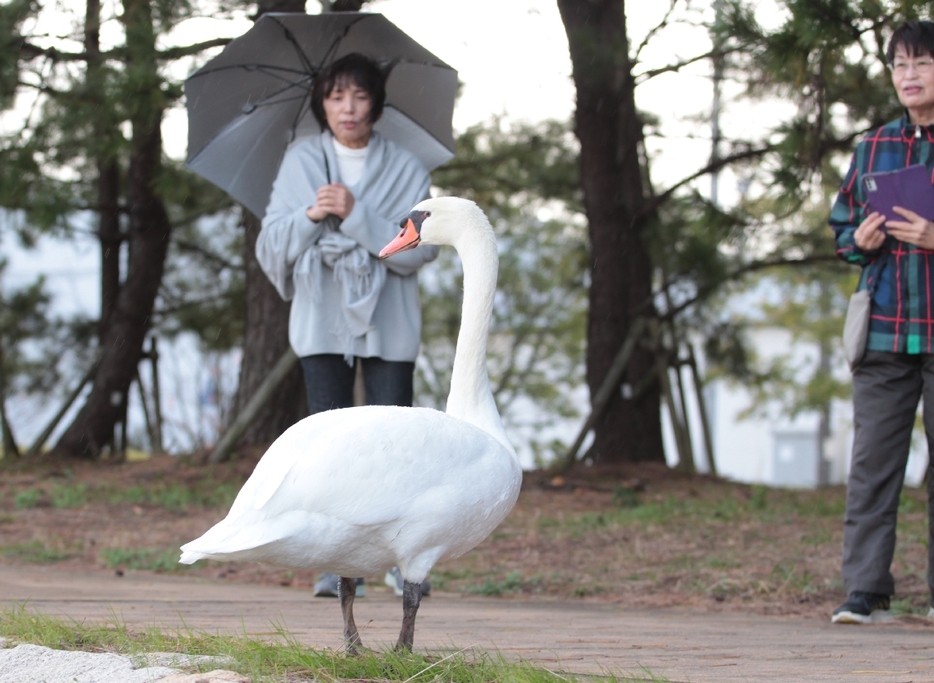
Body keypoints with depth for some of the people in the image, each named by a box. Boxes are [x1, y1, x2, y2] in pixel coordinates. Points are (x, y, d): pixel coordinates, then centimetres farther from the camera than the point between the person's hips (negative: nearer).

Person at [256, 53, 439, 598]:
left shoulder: (406, 169, 3)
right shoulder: (300, 163, 7)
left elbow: (422, 248, -8)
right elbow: (272, 245, 3)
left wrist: (357, 216, -17)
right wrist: (309, 217, -16)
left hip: (388, 322, -1)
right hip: (323, 320, 1)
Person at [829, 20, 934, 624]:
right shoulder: (874, 148, 13)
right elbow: (842, 227, 21)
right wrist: (861, 240, -1)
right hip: (885, 331, 4)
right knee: (872, 465, -1)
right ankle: (866, 591, -1)